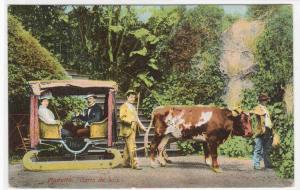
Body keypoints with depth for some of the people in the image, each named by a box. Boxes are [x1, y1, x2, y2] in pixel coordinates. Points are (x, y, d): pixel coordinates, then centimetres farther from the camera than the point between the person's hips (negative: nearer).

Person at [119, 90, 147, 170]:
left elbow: (136, 117, 23)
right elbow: (122, 117, -13)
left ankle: (126, 163, 18)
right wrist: (130, 121, -27)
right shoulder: (124, 106, -5)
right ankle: (134, 164, -15)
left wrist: (141, 125, 11)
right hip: (127, 129, -8)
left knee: (128, 146, 12)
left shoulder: (133, 107, 21)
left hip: (133, 129, 8)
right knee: (132, 146, -13)